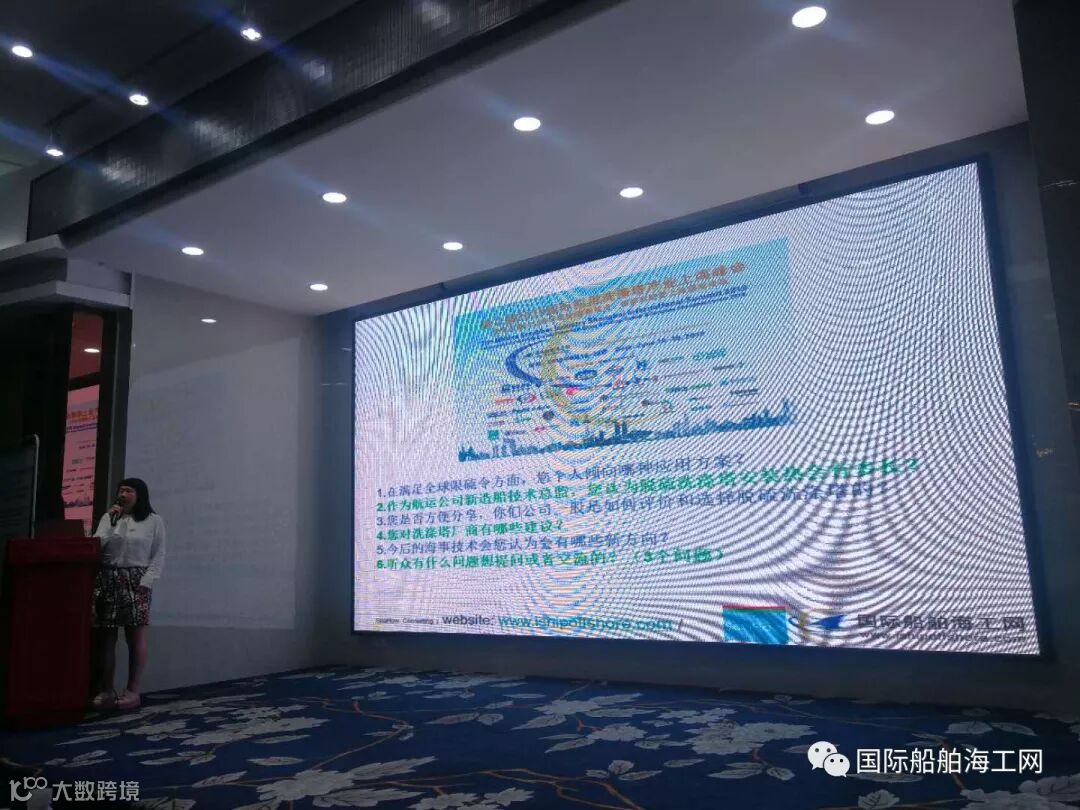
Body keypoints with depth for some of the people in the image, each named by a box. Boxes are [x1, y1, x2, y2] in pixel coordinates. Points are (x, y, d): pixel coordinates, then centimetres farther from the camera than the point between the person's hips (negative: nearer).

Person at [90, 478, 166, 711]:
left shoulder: (154, 521, 4)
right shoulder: (108, 517, 15)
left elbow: (158, 555, -1)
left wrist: (146, 582, -11)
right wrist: (110, 520, -4)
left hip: (136, 582, -4)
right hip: (107, 581, 4)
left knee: (136, 636, -5)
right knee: (105, 637, 3)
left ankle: (132, 690, -1)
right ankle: (106, 689, 11)